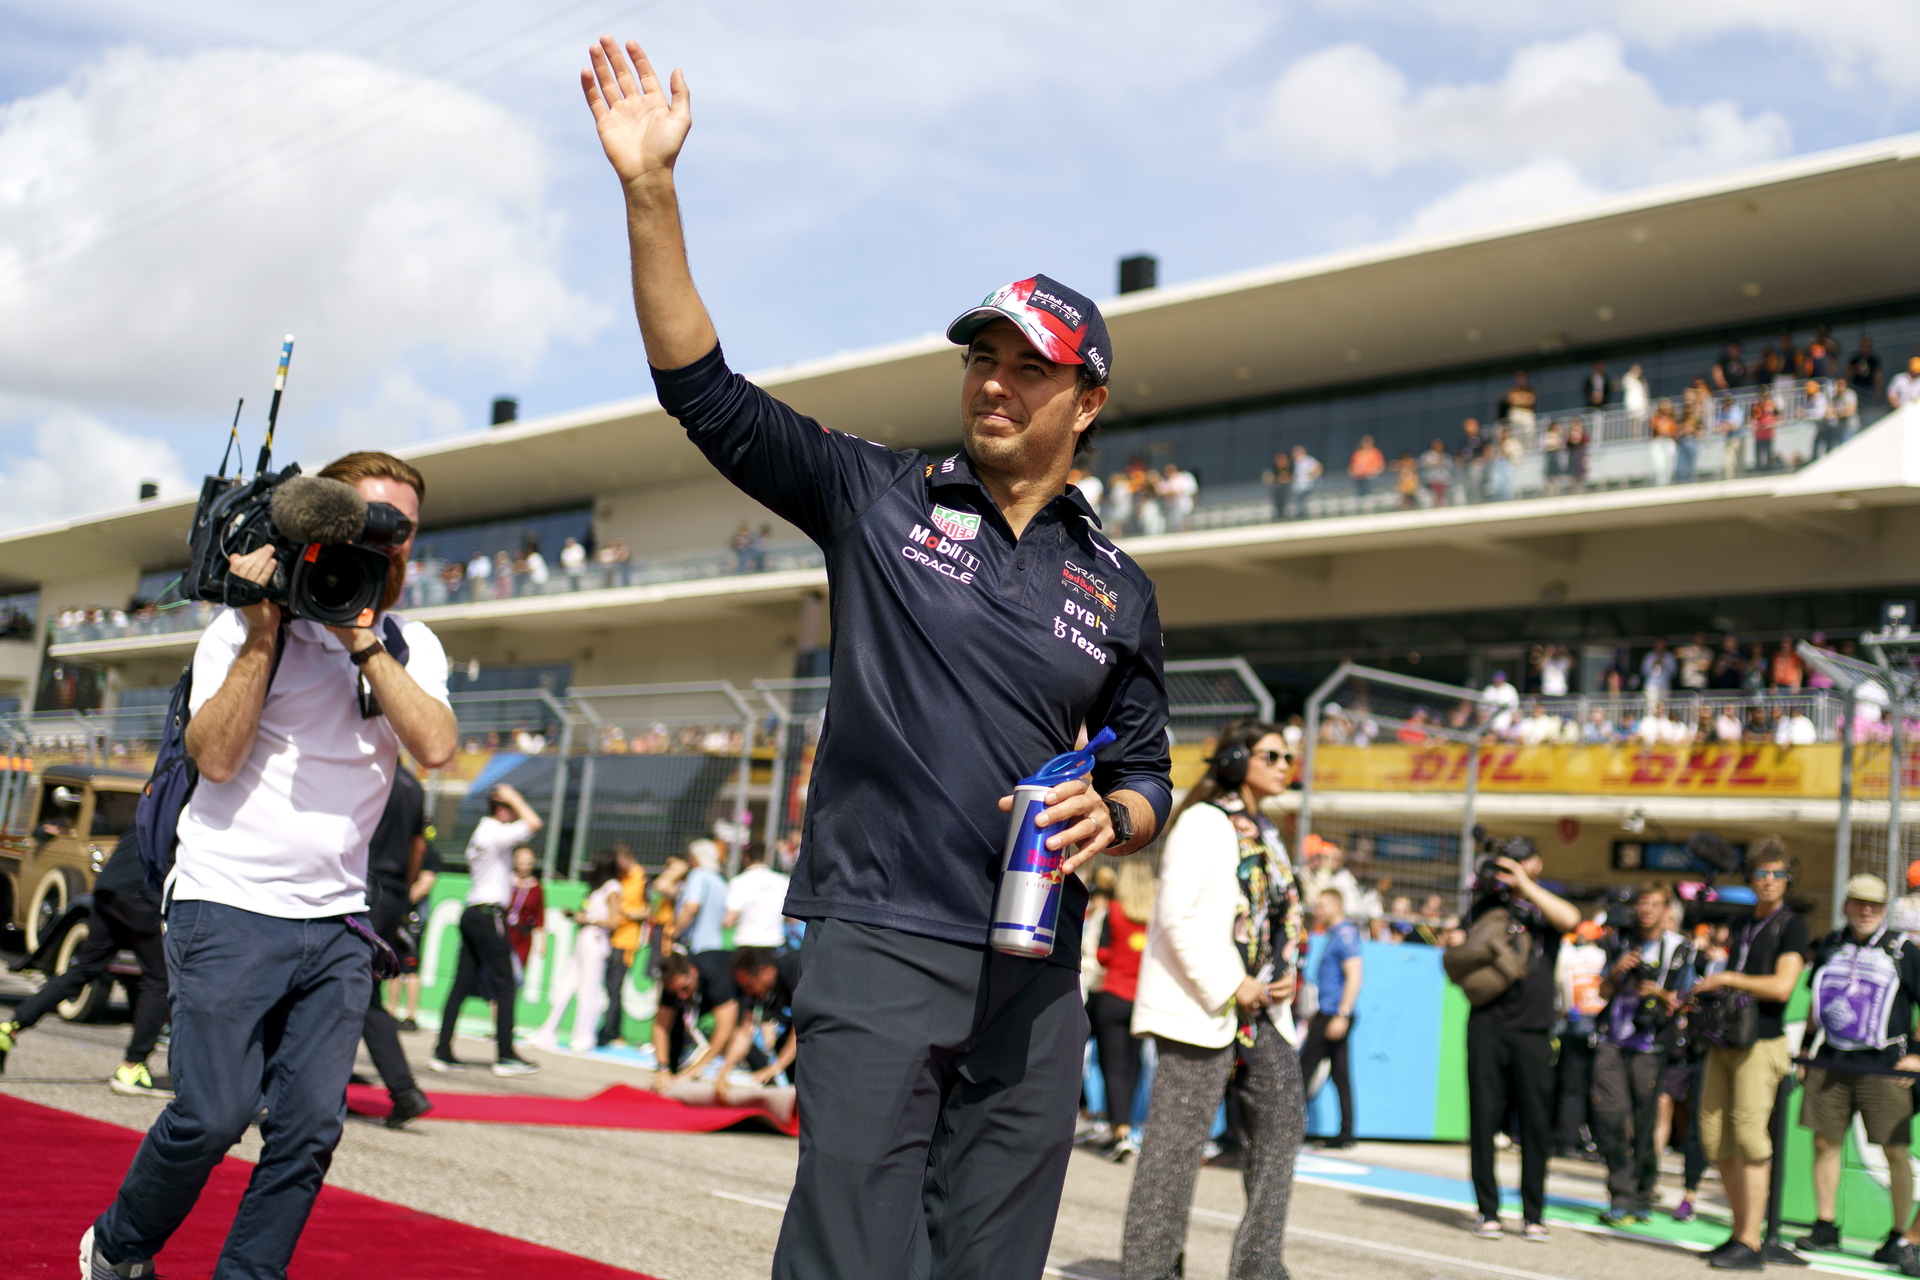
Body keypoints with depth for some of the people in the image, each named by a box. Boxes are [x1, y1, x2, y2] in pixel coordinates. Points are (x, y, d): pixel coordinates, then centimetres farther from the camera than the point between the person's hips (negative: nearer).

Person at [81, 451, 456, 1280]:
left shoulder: (411, 647, 9)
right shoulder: (244, 627, 0)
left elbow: (435, 746, -10)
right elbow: (216, 757, -14)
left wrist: (362, 638, -13)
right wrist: (265, 631, -16)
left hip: (337, 924, 4)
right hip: (230, 908, -4)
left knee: (310, 1128, -4)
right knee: (213, 1114, -7)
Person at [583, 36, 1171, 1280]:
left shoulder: (1119, 589, 12)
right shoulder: (879, 498, 5)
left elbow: (1147, 776, 19)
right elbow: (702, 387, -1)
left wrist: (1108, 816, -5)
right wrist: (650, 186, -9)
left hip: (1033, 975, 4)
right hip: (878, 952, -3)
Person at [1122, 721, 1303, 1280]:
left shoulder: (1265, 834, 17)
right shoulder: (1204, 823, -9)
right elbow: (1178, 918, -18)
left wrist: (1284, 980, 3)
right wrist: (1229, 988, -17)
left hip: (1261, 1008, 9)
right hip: (1202, 1009, -9)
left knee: (1282, 1124, 9)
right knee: (1177, 1142, -5)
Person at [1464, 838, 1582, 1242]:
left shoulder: (1546, 903, 9)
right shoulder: (1487, 903, 14)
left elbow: (1571, 920, -15)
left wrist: (1524, 885, -15)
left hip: (1532, 1029, -1)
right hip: (1487, 1023, 1)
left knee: (1536, 1121, 1)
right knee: (1484, 1116, 0)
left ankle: (1533, 1215, 11)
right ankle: (1487, 1211, 8)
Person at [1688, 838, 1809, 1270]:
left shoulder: (1791, 926, -3)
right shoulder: (1742, 924, 19)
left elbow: (1782, 986, -15)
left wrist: (1726, 979, -9)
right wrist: (1701, 997, 15)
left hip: (1761, 1043, -8)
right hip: (1724, 1040, 8)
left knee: (1749, 1135, -14)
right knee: (1714, 1136, 5)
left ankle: (1750, 1244, -13)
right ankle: (1740, 1231, 14)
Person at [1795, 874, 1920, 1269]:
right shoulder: (1828, 947, 11)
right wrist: (1807, 1044, 18)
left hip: (1883, 1066, -4)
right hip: (1830, 1063, 4)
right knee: (1824, 1143, 4)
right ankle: (1824, 1227, 13)